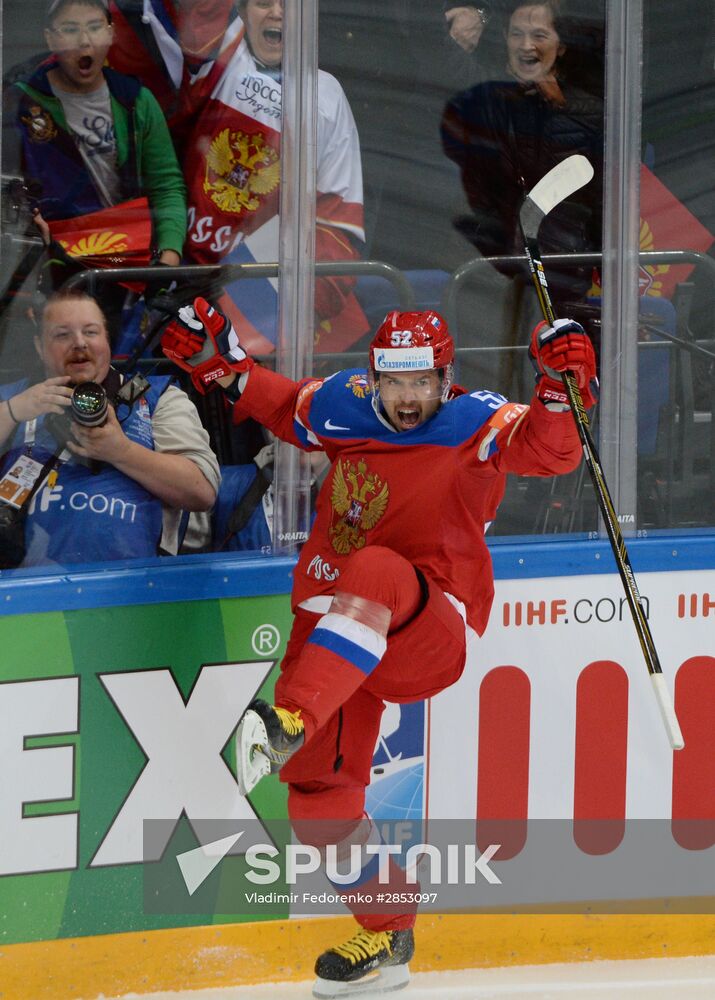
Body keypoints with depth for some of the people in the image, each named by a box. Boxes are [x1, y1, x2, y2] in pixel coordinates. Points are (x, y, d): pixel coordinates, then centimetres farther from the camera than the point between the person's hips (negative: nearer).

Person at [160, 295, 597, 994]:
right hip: (332, 629, 6)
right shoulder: (343, 407, 7)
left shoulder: (478, 426, -6)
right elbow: (284, 407, 27)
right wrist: (222, 369, 15)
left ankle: (289, 724, -55)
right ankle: (388, 935, 21)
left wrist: (561, 386, -39)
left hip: (430, 639, -6)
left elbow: (551, 451, -23)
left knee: (373, 573, -38)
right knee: (319, 791, 2)